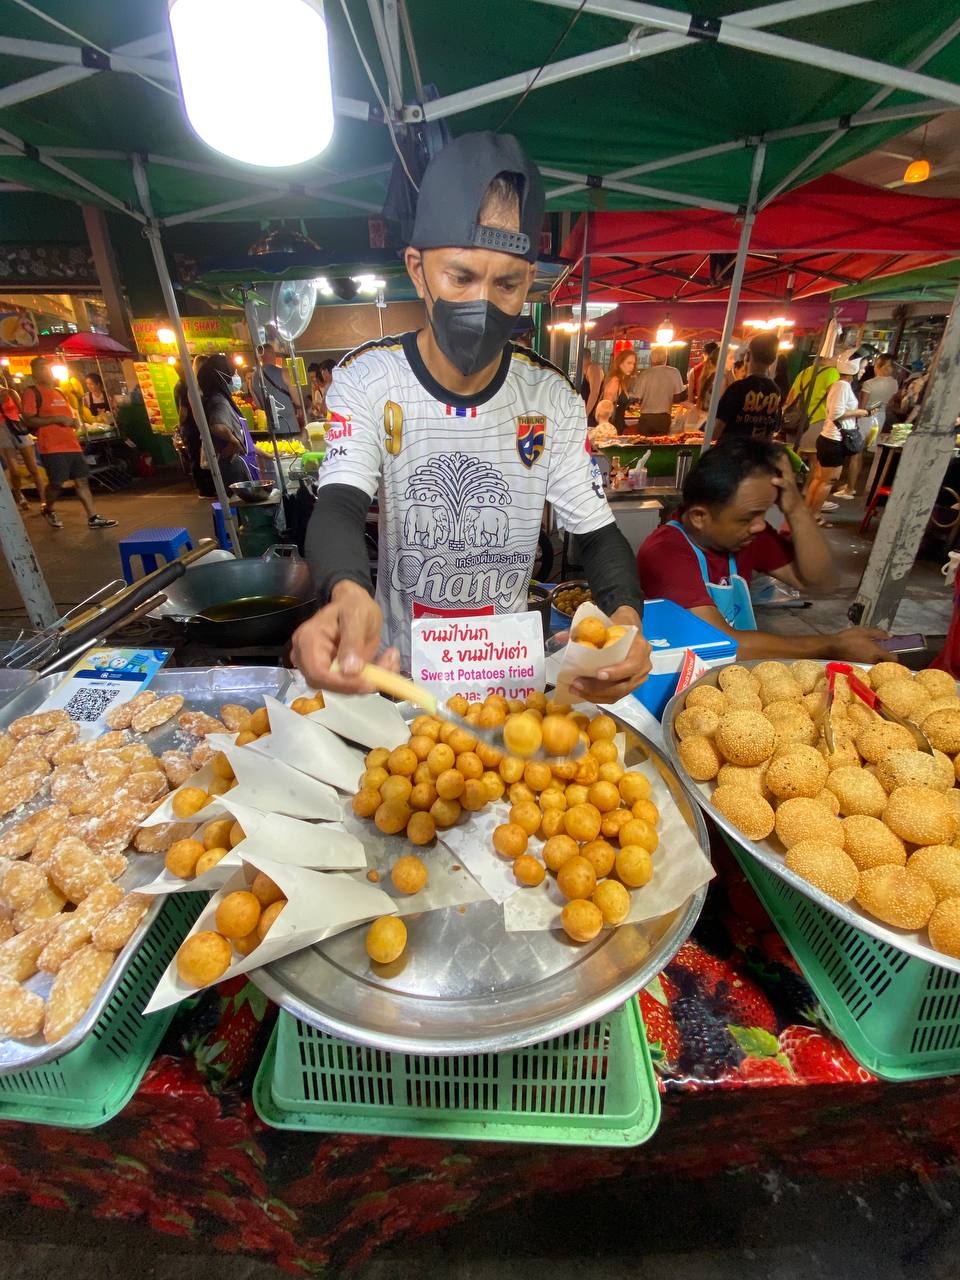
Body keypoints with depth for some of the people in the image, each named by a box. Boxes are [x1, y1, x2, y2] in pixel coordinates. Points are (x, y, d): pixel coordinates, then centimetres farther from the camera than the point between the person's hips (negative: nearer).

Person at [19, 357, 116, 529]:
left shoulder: (59, 392, 21)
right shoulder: (32, 393, -3)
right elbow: (28, 420, -12)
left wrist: (74, 421, 8)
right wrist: (57, 419, -18)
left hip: (72, 444, 7)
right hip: (52, 448, -7)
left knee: (82, 480, 1)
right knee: (56, 483, -6)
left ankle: (93, 518, 0)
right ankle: (48, 510, 21)